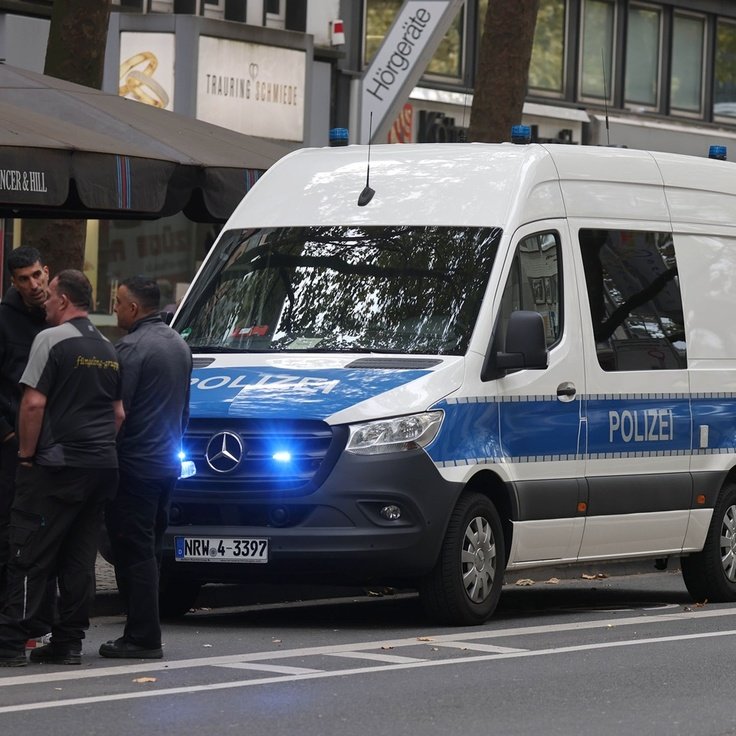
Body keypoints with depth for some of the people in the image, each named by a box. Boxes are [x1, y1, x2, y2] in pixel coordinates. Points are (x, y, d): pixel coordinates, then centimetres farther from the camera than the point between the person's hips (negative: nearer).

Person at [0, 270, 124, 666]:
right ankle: (69, 641, 9)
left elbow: (34, 402, -14)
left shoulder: (51, 340, -8)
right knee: (79, 558, 9)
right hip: (101, 466, 7)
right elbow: (118, 413, 19)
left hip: (56, 465, -7)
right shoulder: (108, 349, 16)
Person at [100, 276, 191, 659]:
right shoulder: (179, 345, 15)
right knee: (149, 549, 14)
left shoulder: (132, 348, -15)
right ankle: (144, 632, 16)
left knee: (133, 552, -6)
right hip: (168, 462, 9)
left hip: (135, 465, -9)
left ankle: (141, 637, -7)